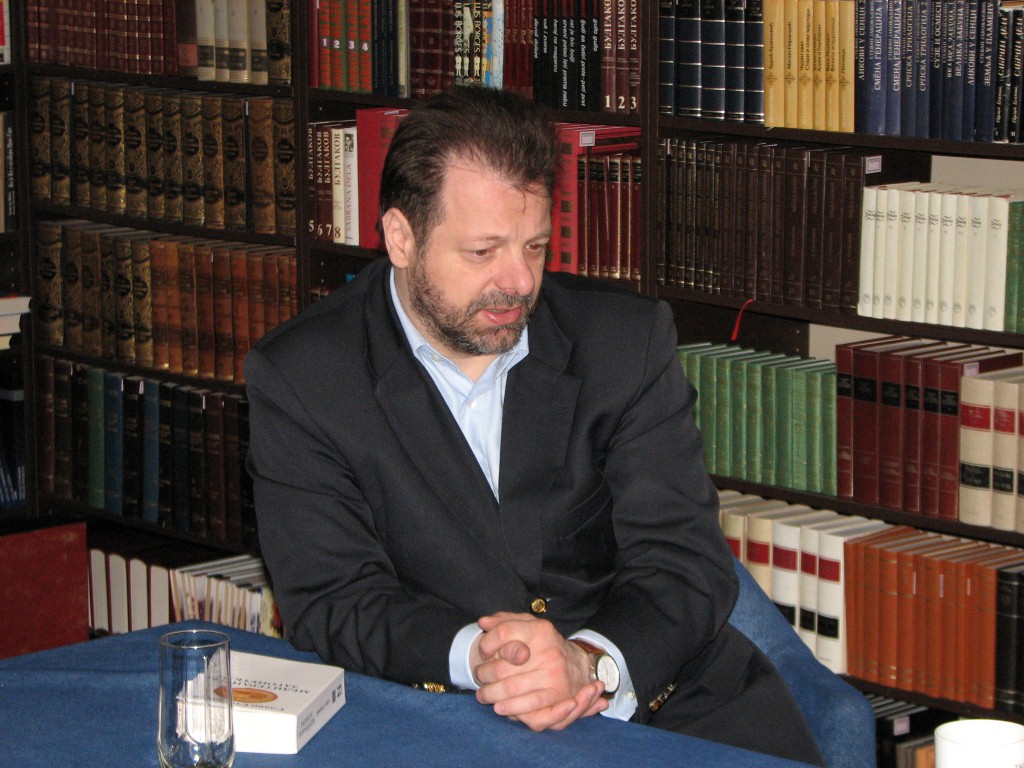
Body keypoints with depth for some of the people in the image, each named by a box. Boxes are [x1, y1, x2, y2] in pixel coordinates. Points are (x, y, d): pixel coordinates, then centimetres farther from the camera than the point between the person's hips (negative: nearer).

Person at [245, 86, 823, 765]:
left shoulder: (627, 338, 4)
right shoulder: (298, 379, -1)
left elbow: (686, 563, -2)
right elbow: (331, 601, -5)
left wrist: (591, 660, -22)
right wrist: (472, 656, -24)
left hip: (660, 694, 1)